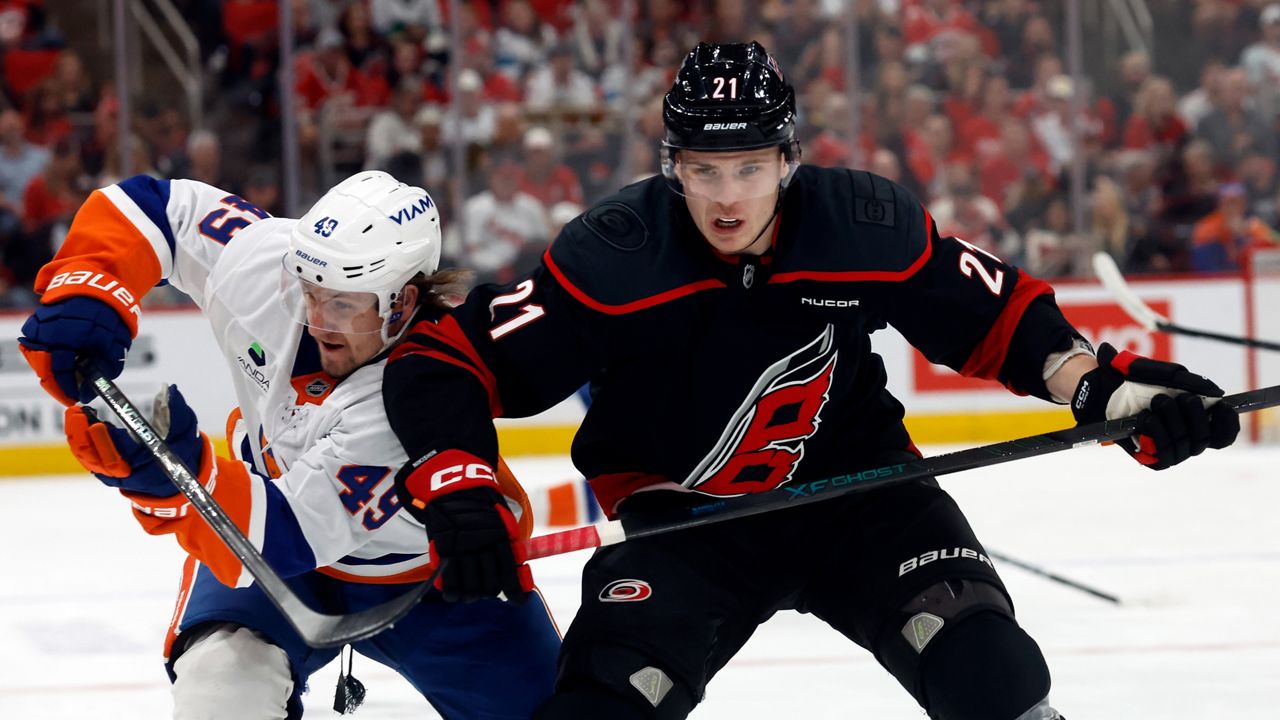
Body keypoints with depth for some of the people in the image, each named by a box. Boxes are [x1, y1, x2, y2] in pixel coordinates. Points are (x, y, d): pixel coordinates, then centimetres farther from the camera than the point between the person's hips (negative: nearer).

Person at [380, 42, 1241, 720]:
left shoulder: (866, 225, -17)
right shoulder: (613, 256, -23)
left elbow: (992, 313, -1)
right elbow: (441, 361, -20)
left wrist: (1106, 384, -13)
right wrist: (456, 490, -35)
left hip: (855, 484, 1)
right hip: (683, 517, -1)